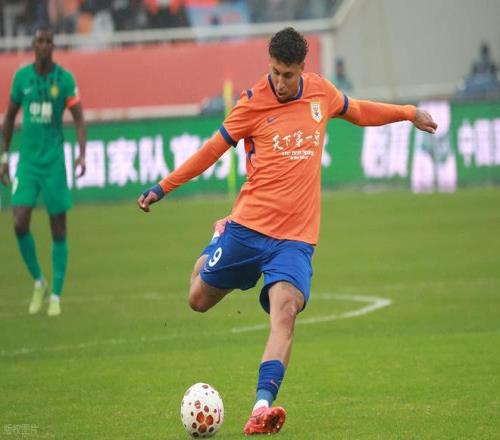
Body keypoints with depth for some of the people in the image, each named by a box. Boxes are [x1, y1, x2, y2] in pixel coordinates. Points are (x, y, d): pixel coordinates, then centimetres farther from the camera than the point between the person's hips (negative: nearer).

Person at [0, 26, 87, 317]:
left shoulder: (65, 79, -5)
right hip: (28, 160, 2)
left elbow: (79, 119, -6)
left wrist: (83, 154, -21)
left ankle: (56, 296, 10)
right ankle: (39, 282, 11)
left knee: (58, 229, 0)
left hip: (54, 162, -2)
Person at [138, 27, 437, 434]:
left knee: (284, 313, -21)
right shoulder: (254, 103, -7)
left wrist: (408, 113, 31)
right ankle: (217, 242, 44)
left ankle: (262, 406, -30)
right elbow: (213, 149, 2)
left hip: (296, 236, 1)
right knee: (199, 300, 10)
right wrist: (162, 188, 1)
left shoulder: (320, 91, 4)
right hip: (248, 225, -1)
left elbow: (356, 110, 26)